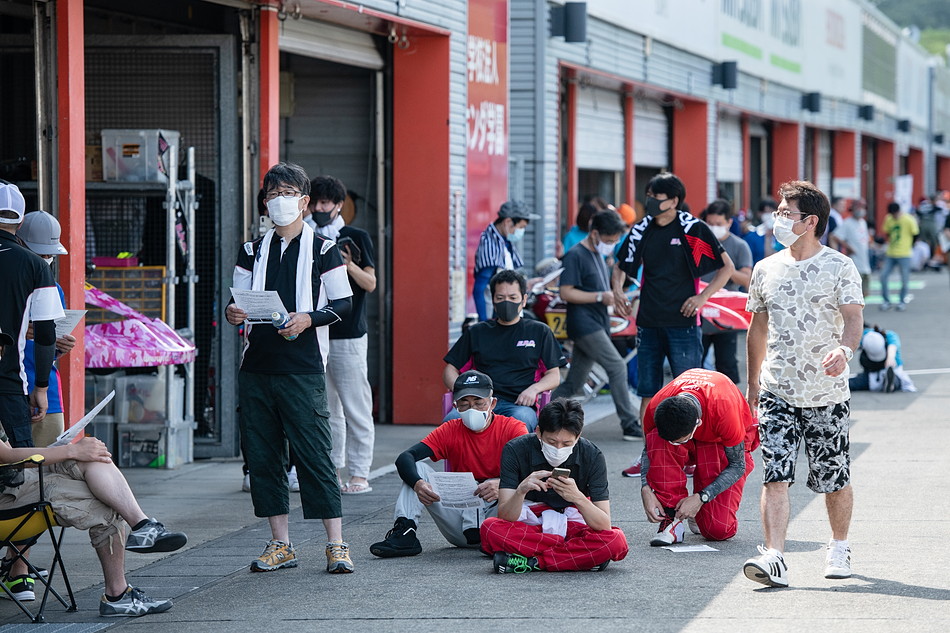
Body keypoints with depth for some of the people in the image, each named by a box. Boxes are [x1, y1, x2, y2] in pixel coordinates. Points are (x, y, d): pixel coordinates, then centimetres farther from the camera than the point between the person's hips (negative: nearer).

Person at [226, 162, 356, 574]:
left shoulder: (322, 250, 3)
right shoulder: (252, 251, 15)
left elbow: (343, 304, 1)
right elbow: (240, 304, 15)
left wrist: (309, 319, -15)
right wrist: (232, 313, -8)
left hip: (302, 370, -5)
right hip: (256, 367, 5)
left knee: (314, 454, -8)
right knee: (262, 455, 5)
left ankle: (336, 544, -5)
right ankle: (281, 545, 12)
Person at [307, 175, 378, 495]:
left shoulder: (356, 238, 2)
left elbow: (371, 283, -2)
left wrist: (349, 265, -19)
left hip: (349, 336, -4)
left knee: (355, 406, -5)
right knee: (325, 407, 6)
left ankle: (359, 474, -3)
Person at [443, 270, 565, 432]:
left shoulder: (539, 332, 20)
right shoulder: (476, 332, 24)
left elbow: (554, 376, 16)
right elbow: (450, 370, 23)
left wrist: (533, 389, -6)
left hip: (518, 404, -2)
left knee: (521, 419, -42)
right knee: (452, 420, -35)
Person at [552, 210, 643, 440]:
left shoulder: (598, 256, 20)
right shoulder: (575, 256, -10)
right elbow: (566, 292, -15)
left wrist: (613, 297, 11)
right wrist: (600, 297, -20)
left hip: (597, 325, 10)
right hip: (584, 324, -10)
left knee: (574, 382, 8)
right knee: (617, 367, -15)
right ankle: (630, 424, -13)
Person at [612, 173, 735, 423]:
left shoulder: (692, 228, -4)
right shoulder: (642, 230, 9)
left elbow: (727, 267, 1)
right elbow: (622, 267, 24)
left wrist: (703, 296, -9)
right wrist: (618, 290, 4)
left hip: (682, 322, -4)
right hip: (648, 323, 5)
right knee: (648, 393, 7)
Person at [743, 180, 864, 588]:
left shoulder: (840, 268, -4)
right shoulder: (766, 270, 9)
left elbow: (853, 318, -15)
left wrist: (844, 349, -37)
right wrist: (752, 382, 21)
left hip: (826, 394, -2)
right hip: (776, 391, 3)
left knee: (834, 480, 8)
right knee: (775, 475, -12)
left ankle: (839, 548, 31)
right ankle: (774, 559, -19)